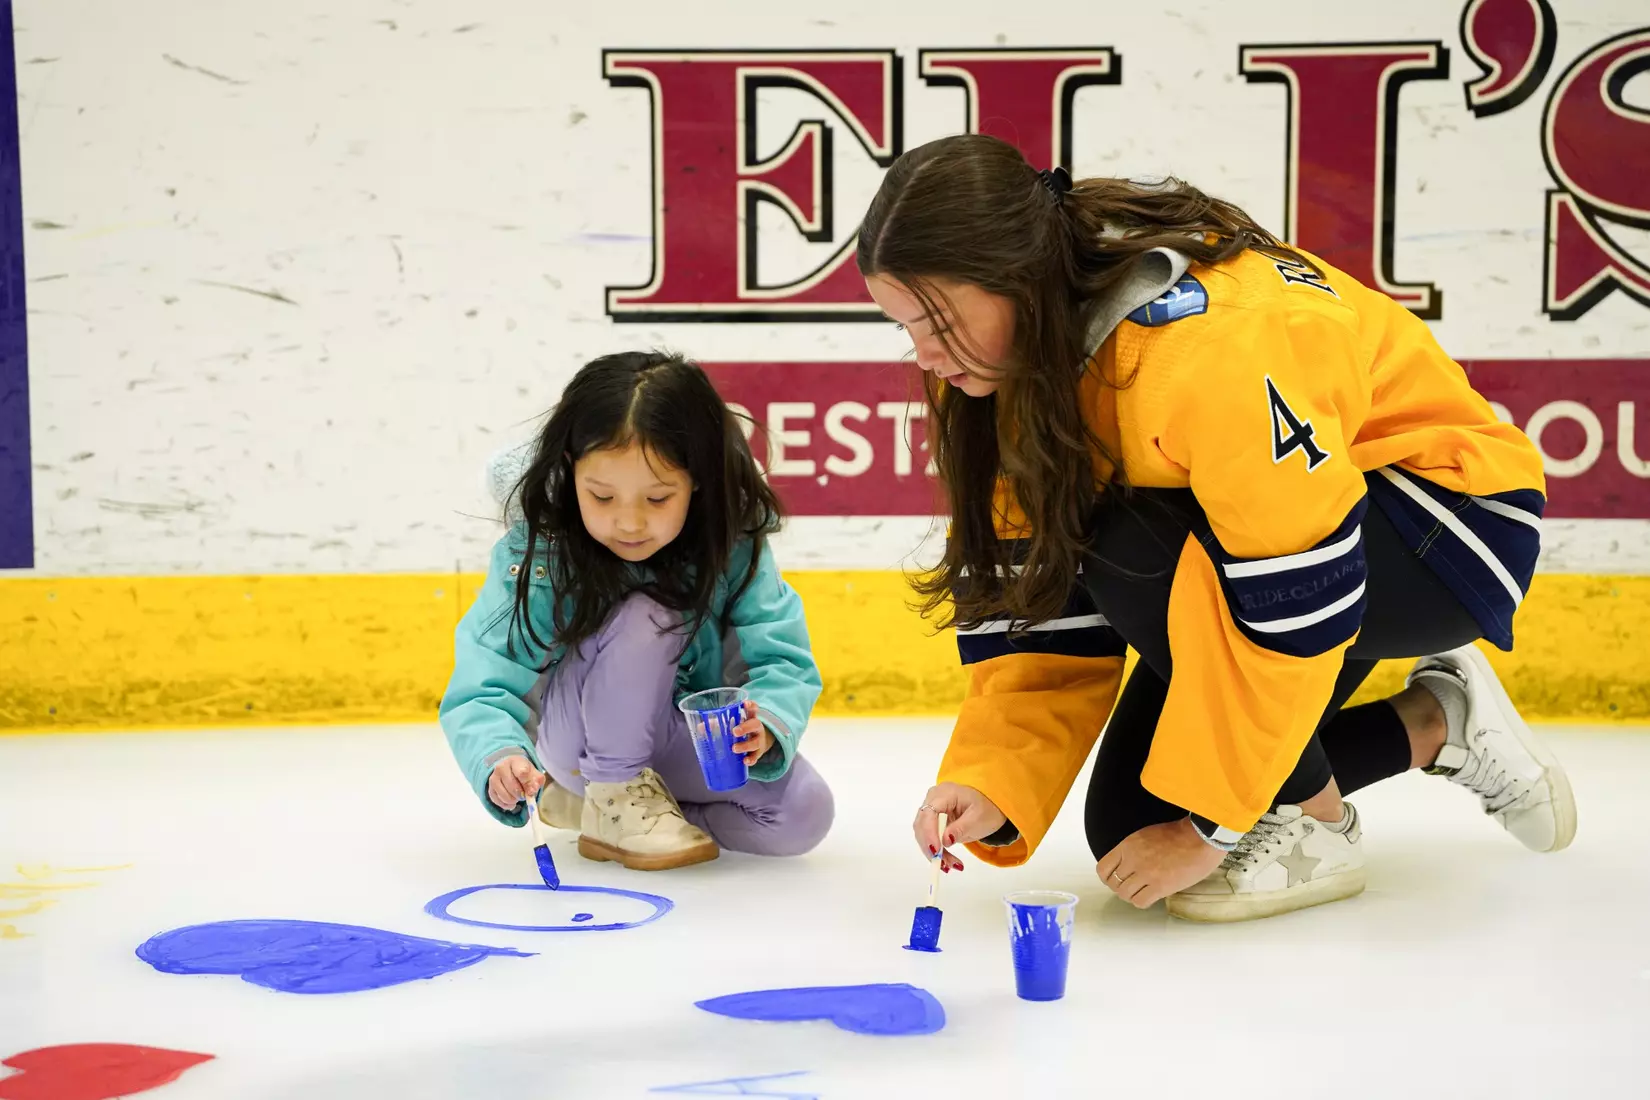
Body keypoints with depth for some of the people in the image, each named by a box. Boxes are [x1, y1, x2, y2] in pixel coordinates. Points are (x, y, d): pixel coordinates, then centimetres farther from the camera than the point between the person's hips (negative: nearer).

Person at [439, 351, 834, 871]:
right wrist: (501, 760, -48)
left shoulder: (732, 548, -17)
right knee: (645, 617, -32)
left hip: (688, 739, 4)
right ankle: (612, 800, -14)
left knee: (803, 815, -20)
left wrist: (764, 724, -41)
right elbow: (486, 687, -26)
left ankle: (586, 795, 0)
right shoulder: (536, 555, -23)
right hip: (581, 733, -4)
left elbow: (781, 660, -18)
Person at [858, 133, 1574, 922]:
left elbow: (1297, 600, -32)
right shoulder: (1024, 357, -10)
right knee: (1130, 829, 0)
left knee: (1139, 553, -33)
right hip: (1264, 528, 8)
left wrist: (1209, 824, -23)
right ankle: (1433, 725, 17)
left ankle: (1315, 828, -9)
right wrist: (993, 785, -20)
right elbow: (1039, 598, -7)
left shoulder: (1214, 338, -35)